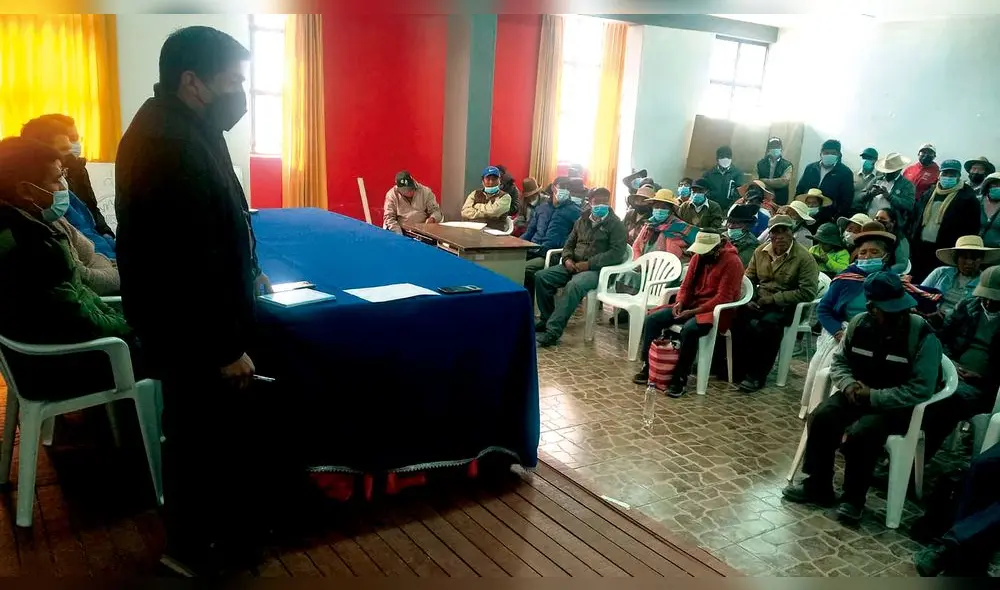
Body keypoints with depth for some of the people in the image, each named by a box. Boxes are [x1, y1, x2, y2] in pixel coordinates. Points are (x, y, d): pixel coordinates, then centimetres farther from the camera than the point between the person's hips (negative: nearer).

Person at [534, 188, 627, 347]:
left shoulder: (616, 224, -2)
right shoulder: (582, 220, 16)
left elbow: (617, 253, -13)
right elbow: (569, 243, 21)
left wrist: (589, 264, -20)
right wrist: (567, 259, -3)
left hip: (597, 269, -6)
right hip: (574, 265, 7)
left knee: (573, 286, -37)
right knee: (541, 277, -12)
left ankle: (553, 331, -36)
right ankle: (547, 319, 1)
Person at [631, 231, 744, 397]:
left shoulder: (732, 262, -15)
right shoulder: (698, 257, 5)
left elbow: (723, 298, -20)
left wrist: (694, 312, -23)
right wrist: (680, 302, -10)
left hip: (714, 311, -7)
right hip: (690, 305, 7)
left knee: (689, 329, -37)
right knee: (652, 319, -11)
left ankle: (680, 378, -24)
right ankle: (647, 366, -2)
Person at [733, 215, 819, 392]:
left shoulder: (804, 258, -9)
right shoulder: (761, 251, 8)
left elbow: (808, 292, -16)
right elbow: (749, 278, 17)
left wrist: (773, 299, -18)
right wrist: (749, 299, -4)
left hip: (785, 306, -5)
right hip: (759, 302, 5)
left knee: (768, 323, -35)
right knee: (736, 315, -24)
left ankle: (757, 374, -19)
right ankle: (740, 365, -7)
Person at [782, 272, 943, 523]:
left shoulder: (923, 336, -18)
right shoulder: (859, 324, -3)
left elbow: (920, 390, -21)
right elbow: (839, 361, 8)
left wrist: (873, 396, -24)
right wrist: (848, 384, -14)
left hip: (898, 405, -5)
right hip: (858, 393, 5)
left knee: (861, 433, -32)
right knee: (821, 417, -22)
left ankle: (854, 497, -9)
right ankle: (818, 485, -4)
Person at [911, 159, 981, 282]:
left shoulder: (967, 197, -2)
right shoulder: (929, 193, 14)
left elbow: (972, 227, -5)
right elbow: (917, 217, 17)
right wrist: (913, 237, 6)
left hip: (946, 249, -5)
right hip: (921, 246, 5)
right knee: (917, 280, 11)